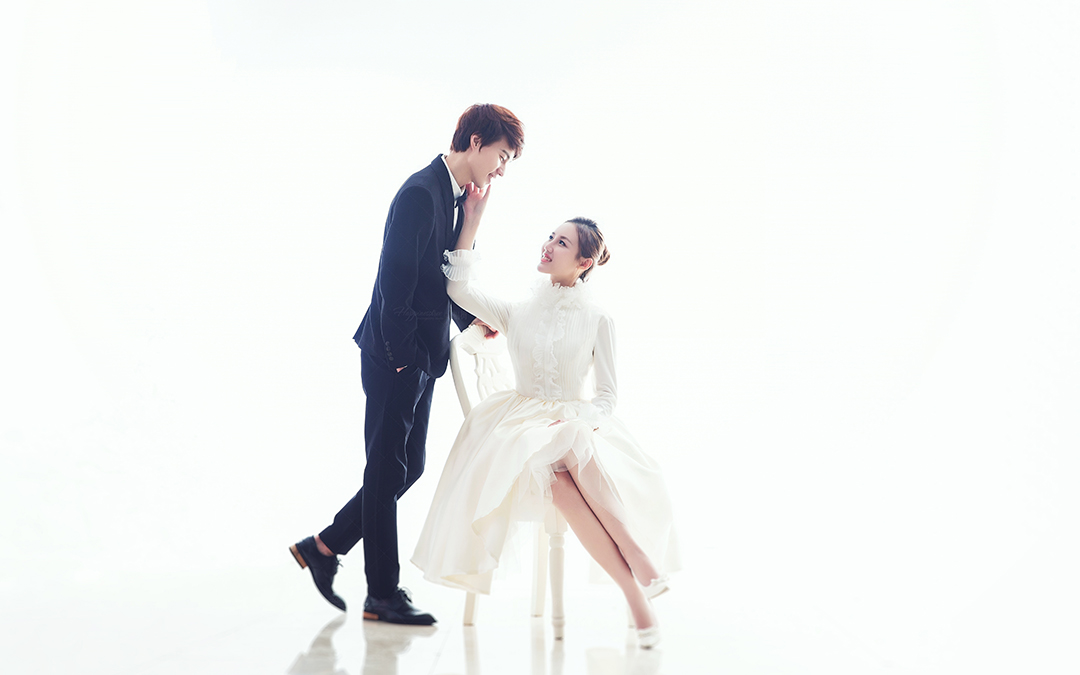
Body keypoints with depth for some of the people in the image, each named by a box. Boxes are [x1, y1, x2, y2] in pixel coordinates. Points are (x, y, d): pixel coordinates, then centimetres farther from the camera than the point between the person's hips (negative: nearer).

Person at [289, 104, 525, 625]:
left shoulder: (458, 200, 15)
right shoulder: (421, 192, -16)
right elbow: (395, 280, -20)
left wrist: (474, 320, 5)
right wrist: (401, 355, -19)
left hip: (423, 355, 10)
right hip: (395, 354, -10)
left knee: (408, 467, 13)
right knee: (388, 469, -2)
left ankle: (324, 547, 25)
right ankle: (383, 594, 7)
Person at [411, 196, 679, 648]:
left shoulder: (598, 321, 7)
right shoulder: (516, 314, 13)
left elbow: (606, 396, 4)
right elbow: (458, 289, -1)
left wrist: (575, 421, -17)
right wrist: (472, 220, 1)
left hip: (579, 427, -1)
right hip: (524, 424, 1)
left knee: (576, 454, -41)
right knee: (553, 475, -36)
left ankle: (640, 561, -37)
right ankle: (636, 589, -38)